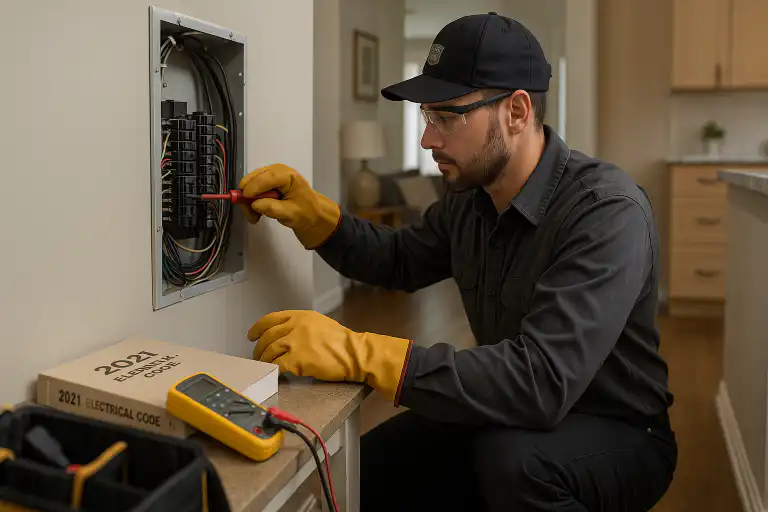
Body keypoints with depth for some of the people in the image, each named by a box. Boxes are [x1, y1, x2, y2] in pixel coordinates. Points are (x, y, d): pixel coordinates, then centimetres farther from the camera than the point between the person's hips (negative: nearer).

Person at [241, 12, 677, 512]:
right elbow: (400, 261, 15)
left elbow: (543, 381, -37)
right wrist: (312, 214, -4)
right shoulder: (471, 195, -4)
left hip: (616, 435, -6)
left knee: (509, 458, -36)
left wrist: (359, 353, -41)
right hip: (509, 419, 7)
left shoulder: (607, 212, -27)